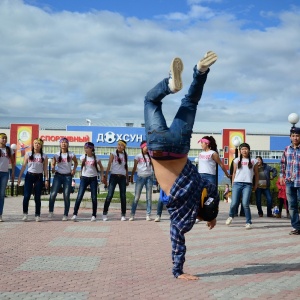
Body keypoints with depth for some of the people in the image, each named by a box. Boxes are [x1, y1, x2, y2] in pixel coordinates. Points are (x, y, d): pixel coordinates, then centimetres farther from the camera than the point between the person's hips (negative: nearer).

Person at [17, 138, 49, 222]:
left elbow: (45, 169, 5)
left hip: (39, 177, 0)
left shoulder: (44, 156, 5)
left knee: (37, 197, 1)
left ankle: (37, 215, 7)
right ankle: (25, 214, 7)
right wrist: (19, 177, -1)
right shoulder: (28, 154, 5)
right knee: (26, 196, -6)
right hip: (29, 176, 0)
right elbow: (24, 166, 4)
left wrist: (46, 179, -2)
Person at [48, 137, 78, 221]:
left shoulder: (71, 154, 2)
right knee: (53, 194, -13)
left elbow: (76, 162, 18)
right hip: (58, 175, 0)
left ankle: (65, 215, 8)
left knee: (66, 196, 0)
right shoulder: (56, 155, 3)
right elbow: (53, 164, 8)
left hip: (68, 176, 0)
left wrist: (74, 169, 3)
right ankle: (51, 211, 4)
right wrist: (53, 168, -14)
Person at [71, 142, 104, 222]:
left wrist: (102, 176, 1)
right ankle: (75, 214, -6)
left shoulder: (96, 158, -3)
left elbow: (101, 167, 9)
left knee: (94, 198, 1)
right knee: (79, 196, -8)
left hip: (93, 179, -1)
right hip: (84, 178, 1)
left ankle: (94, 215, 11)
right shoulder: (83, 157, 0)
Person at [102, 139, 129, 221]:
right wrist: (105, 177, -10)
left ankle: (123, 215, 7)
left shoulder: (125, 155, 13)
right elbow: (109, 166, -3)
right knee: (109, 195, -8)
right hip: (114, 176, -3)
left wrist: (127, 179, 14)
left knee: (123, 196, 1)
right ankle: (105, 214, -3)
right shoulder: (113, 154, 3)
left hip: (122, 177, 3)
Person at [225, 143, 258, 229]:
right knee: (234, 203, -2)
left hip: (247, 184, -1)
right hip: (237, 183, 1)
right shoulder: (237, 160, 11)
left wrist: (256, 185, 8)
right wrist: (232, 183, 9)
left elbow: (256, 174, 13)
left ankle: (248, 222, 0)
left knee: (245, 204, -10)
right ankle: (231, 216, 27)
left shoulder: (253, 161, 8)